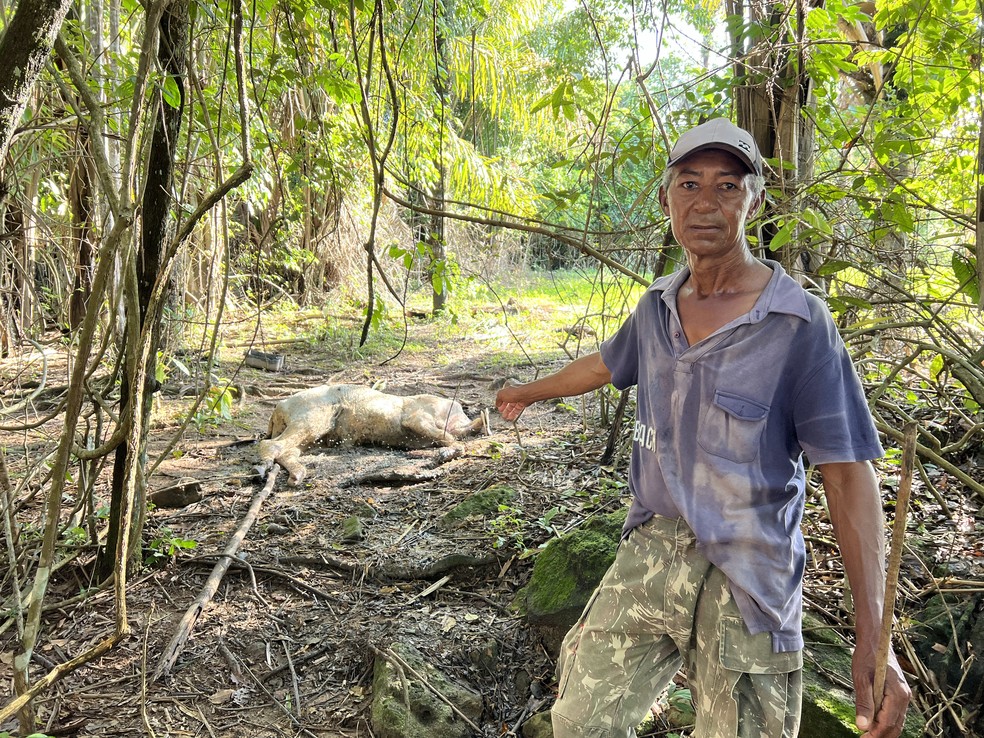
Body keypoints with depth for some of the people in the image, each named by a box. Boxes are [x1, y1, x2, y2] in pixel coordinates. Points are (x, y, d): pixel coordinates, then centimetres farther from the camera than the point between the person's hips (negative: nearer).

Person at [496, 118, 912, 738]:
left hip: (744, 585, -4)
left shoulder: (800, 323, -12)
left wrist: (873, 639, -20)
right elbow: (605, 365, 24)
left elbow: (848, 475, -14)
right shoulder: (657, 306, 4)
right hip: (649, 554, 5)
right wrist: (527, 393, 40)